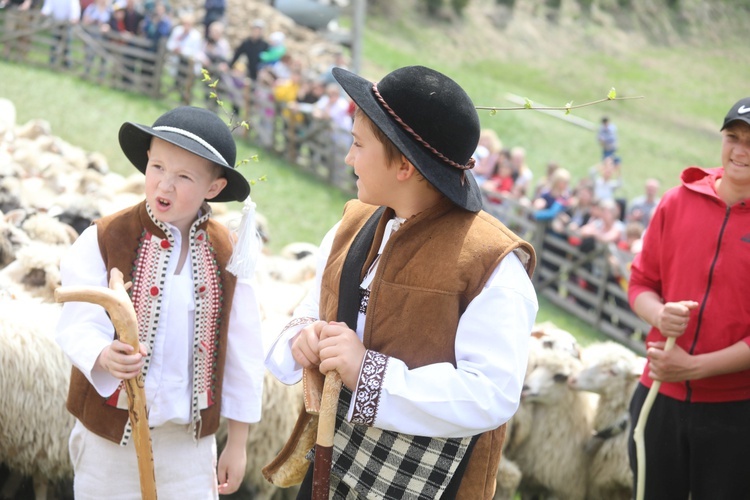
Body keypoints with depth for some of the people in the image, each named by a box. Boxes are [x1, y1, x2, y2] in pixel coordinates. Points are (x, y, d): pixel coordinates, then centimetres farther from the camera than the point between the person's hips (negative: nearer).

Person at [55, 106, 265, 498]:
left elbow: (242, 351, 3)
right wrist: (105, 357, -41)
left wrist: (238, 444, 7)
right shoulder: (104, 240, -10)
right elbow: (79, 325, -17)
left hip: (189, 437, 2)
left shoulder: (227, 255, -3)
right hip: (110, 434, -2)